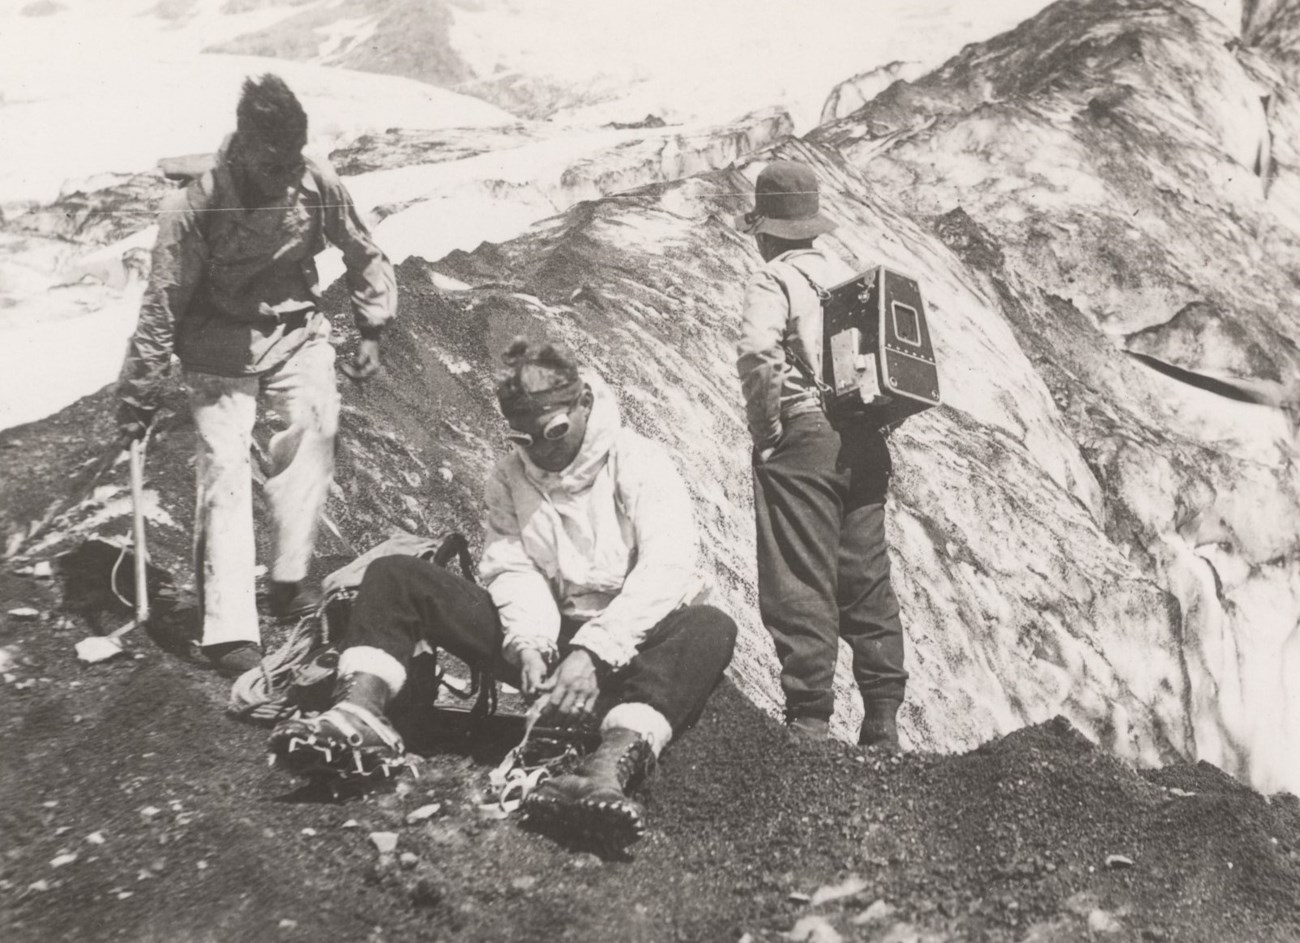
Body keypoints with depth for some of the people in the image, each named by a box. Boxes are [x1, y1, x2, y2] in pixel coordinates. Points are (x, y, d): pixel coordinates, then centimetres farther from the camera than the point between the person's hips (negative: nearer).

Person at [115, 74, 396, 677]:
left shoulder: (318, 184, -15)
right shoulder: (195, 206, -24)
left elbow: (363, 255, 5)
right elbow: (163, 306, -16)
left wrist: (372, 330, 5)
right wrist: (138, 398, -11)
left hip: (296, 328, 4)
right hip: (220, 343, -4)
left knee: (315, 424, -15)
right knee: (224, 464, -11)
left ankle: (289, 580, -1)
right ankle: (228, 630, -10)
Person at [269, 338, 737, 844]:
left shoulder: (640, 462, -8)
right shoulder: (510, 475, 7)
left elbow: (667, 569, -22)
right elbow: (512, 567, -4)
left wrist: (594, 652, -34)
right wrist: (529, 642, -26)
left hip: (626, 647, -3)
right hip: (540, 643, 4)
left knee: (710, 628, -37)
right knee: (395, 575, -10)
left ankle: (612, 764, -61)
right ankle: (361, 711, -36)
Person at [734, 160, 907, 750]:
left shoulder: (773, 282, -4)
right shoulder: (851, 278, 16)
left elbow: (757, 354, -23)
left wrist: (766, 428, -12)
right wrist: (873, 416, 17)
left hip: (801, 441, -7)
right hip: (864, 445, 7)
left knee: (801, 586, -3)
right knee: (867, 583, 12)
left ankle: (810, 720, -2)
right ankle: (883, 724, 16)